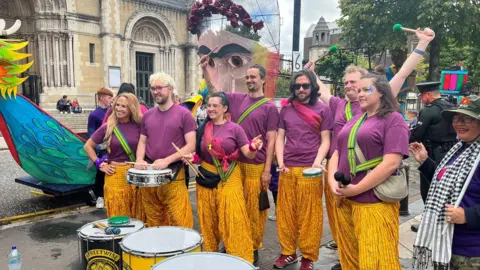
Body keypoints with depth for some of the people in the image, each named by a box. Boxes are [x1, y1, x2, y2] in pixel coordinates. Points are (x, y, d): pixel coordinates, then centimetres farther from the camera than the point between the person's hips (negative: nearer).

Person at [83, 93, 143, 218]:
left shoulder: (139, 126, 1)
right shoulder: (107, 127, 0)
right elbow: (88, 146, 9)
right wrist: (99, 164, 1)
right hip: (115, 175, -1)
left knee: (137, 217, 6)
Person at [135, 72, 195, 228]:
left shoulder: (183, 114, -4)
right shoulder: (147, 115, 12)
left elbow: (191, 146, -8)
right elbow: (142, 142, 17)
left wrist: (167, 160, -18)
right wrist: (140, 159, -4)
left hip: (173, 174, -4)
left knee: (179, 222, -4)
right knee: (153, 222, 12)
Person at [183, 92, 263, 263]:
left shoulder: (235, 128, -5)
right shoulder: (203, 129, 6)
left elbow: (248, 154, -8)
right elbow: (200, 155, 14)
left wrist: (253, 147, -29)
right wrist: (192, 158, -7)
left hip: (229, 178, -4)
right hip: (206, 178, 4)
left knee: (232, 219, -4)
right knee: (208, 220, 11)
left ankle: (239, 258, 10)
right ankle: (209, 254, 28)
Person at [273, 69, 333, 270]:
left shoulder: (322, 110, 4)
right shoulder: (286, 109, 12)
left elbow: (325, 140, 3)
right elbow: (280, 137, 11)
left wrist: (317, 162, -14)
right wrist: (280, 161, -4)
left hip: (310, 170, -3)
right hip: (287, 169, 3)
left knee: (309, 215, 3)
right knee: (285, 213, 8)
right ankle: (288, 252, 22)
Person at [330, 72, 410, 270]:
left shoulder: (393, 120, -5)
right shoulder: (354, 120, 16)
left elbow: (391, 163, -16)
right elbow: (337, 153, 16)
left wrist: (356, 189, -16)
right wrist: (333, 181, -2)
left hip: (375, 203, -7)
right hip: (345, 201, 7)